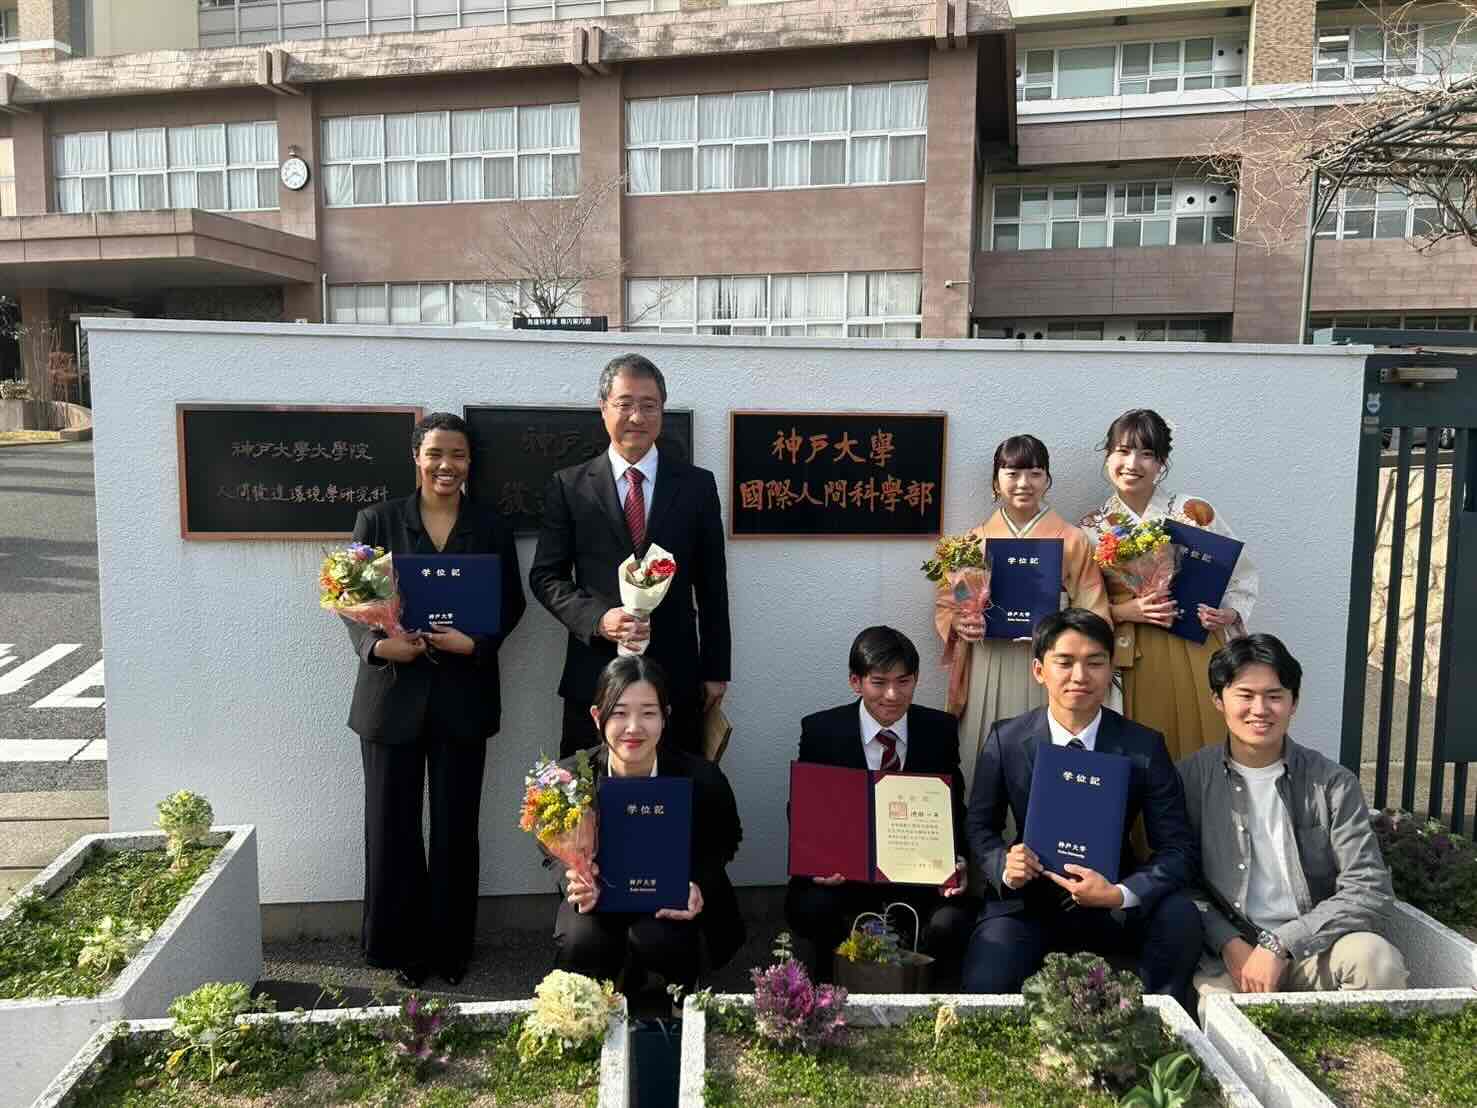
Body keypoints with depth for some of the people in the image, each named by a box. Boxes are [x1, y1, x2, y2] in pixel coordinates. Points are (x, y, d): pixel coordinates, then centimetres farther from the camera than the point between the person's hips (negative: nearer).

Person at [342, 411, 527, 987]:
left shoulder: (491, 527, 5)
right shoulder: (378, 520, 2)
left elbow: (511, 602, 5)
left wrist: (476, 643, -13)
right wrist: (377, 645, -17)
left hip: (463, 696, 1)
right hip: (393, 694, 0)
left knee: (456, 827, 8)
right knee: (391, 826, 5)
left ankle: (451, 949, 24)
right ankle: (400, 949, 23)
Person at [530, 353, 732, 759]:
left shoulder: (697, 484, 5)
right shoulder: (569, 485, 3)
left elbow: (712, 584, 7)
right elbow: (545, 575, 3)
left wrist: (715, 671, 6)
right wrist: (598, 618, -14)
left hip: (677, 677, 1)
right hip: (594, 675, 0)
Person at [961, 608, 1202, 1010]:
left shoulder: (1144, 747, -7)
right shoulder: (1005, 741, -6)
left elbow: (1180, 849, -8)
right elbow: (981, 826, 5)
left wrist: (1120, 894, -27)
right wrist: (1004, 866, -19)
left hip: (1114, 904, 1)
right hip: (1029, 903, -1)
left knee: (1180, 915, -28)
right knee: (983, 990, -25)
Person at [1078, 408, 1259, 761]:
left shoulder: (1196, 513, 1)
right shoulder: (1091, 529, 4)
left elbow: (1242, 576, 10)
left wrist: (1229, 613, -8)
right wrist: (1125, 612, -13)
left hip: (1197, 654, 0)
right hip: (1132, 662, 0)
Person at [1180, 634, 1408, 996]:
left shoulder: (1333, 784, 3)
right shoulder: (1191, 778, 4)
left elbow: (1371, 891, -5)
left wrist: (1279, 945, -14)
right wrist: (1230, 945, -13)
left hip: (1314, 951, 2)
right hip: (1228, 954, -2)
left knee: (1376, 958, -30)